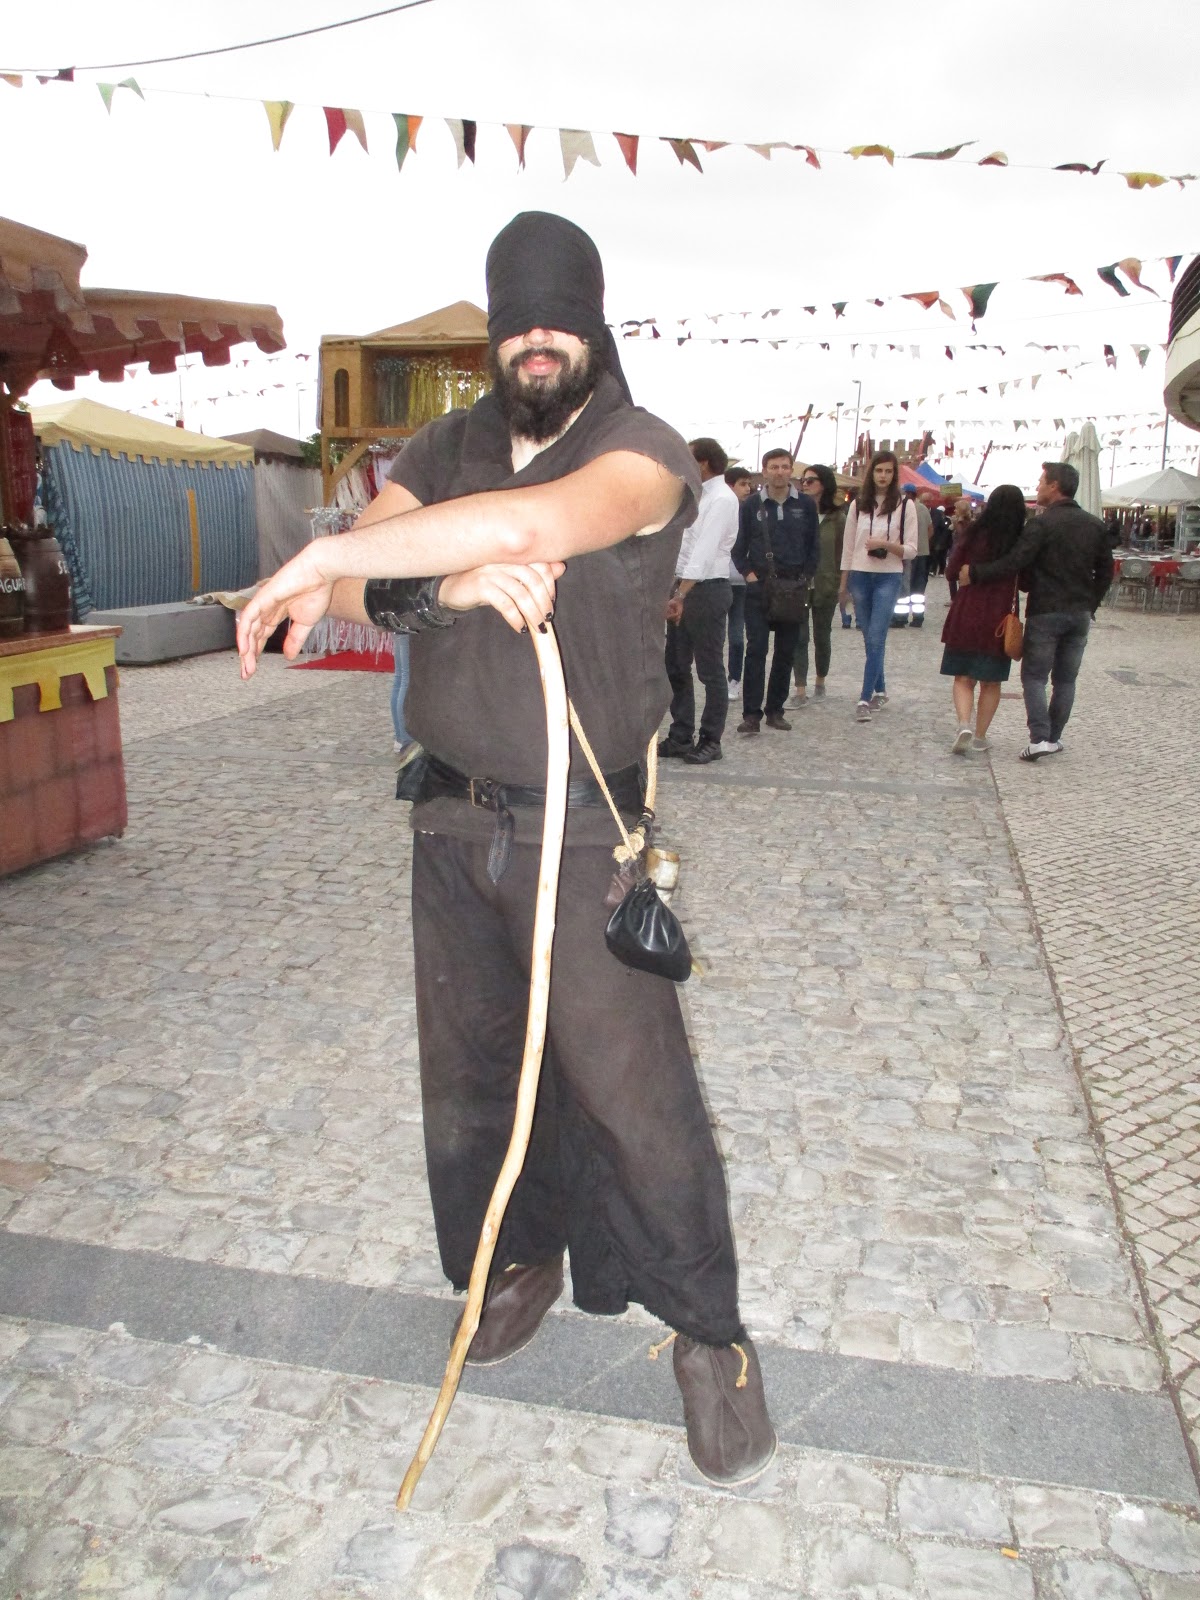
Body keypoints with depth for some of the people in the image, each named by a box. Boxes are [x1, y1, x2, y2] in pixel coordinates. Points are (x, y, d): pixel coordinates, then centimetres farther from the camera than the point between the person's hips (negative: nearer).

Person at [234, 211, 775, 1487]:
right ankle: (522, 1255, 42)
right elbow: (344, 592, -3)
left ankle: (709, 1334, 21)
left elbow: (529, 524, -31)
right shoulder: (443, 454, 9)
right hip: (451, 819, 5)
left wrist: (330, 556, -25)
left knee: (631, 1083, -1)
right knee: (468, 1065, 16)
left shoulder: (643, 452, -9)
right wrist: (449, 581, -24)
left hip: (581, 832, -5)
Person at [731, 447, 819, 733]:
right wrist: (748, 573, -5)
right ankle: (751, 714, -6)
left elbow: (814, 546, 9)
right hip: (759, 586, -2)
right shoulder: (751, 505, 3)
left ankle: (775, 710, 16)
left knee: (786, 651, 6)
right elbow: (738, 545, 7)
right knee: (756, 648, -6)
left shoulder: (806, 504, 6)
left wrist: (806, 577, 0)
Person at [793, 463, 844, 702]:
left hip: (825, 586, 0)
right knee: (799, 637, -2)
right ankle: (801, 690, 0)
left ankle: (820, 682, 30)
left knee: (822, 636, 12)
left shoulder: (837, 517, -1)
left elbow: (843, 553, 0)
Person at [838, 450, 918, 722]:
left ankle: (865, 699, -11)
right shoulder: (858, 505, 7)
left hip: (888, 578, -3)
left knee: (876, 639, -10)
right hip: (860, 576, 3)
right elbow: (848, 547, 11)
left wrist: (885, 544, -18)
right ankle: (879, 690, 23)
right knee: (870, 639, 9)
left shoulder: (904, 506, 1)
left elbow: (911, 550, -1)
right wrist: (843, 584, 12)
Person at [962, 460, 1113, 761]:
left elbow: (1014, 563, -20)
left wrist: (974, 573, -13)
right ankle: (1054, 737, 17)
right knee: (1066, 679, 12)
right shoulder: (1096, 525, 8)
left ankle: (1039, 738, -11)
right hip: (1081, 615, 6)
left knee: (1034, 676, 0)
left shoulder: (1041, 523, -13)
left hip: (1045, 612, -6)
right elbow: (1106, 572, 12)